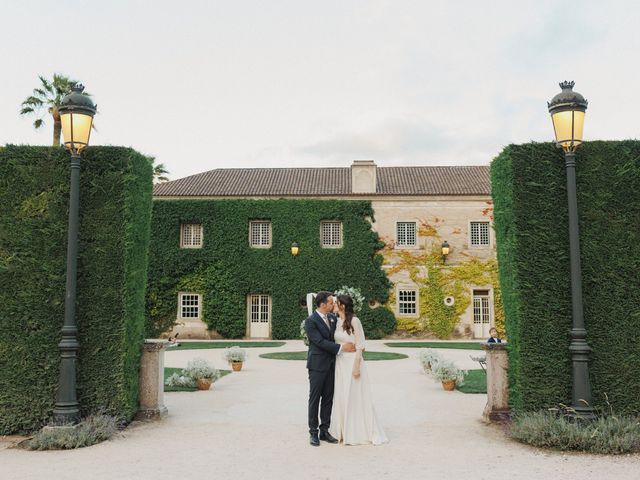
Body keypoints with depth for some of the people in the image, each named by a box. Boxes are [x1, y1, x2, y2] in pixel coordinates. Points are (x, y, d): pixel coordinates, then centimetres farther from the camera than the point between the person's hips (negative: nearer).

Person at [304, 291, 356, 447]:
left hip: (330, 365, 7)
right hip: (317, 365, -7)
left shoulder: (332, 318, 8)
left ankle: (324, 431, 18)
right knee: (315, 398, 3)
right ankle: (313, 433, 12)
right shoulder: (310, 321, -14)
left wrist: (356, 345, 2)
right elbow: (320, 342, -20)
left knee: (328, 399, 10)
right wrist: (341, 348, -21)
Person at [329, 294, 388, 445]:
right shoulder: (337, 322, 9)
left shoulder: (354, 321, -12)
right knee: (341, 397, 11)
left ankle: (359, 432, 11)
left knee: (355, 397, 0)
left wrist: (356, 366, -17)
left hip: (353, 361, -7)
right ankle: (343, 431, 21)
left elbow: (360, 345, -13)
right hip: (340, 362, 7)